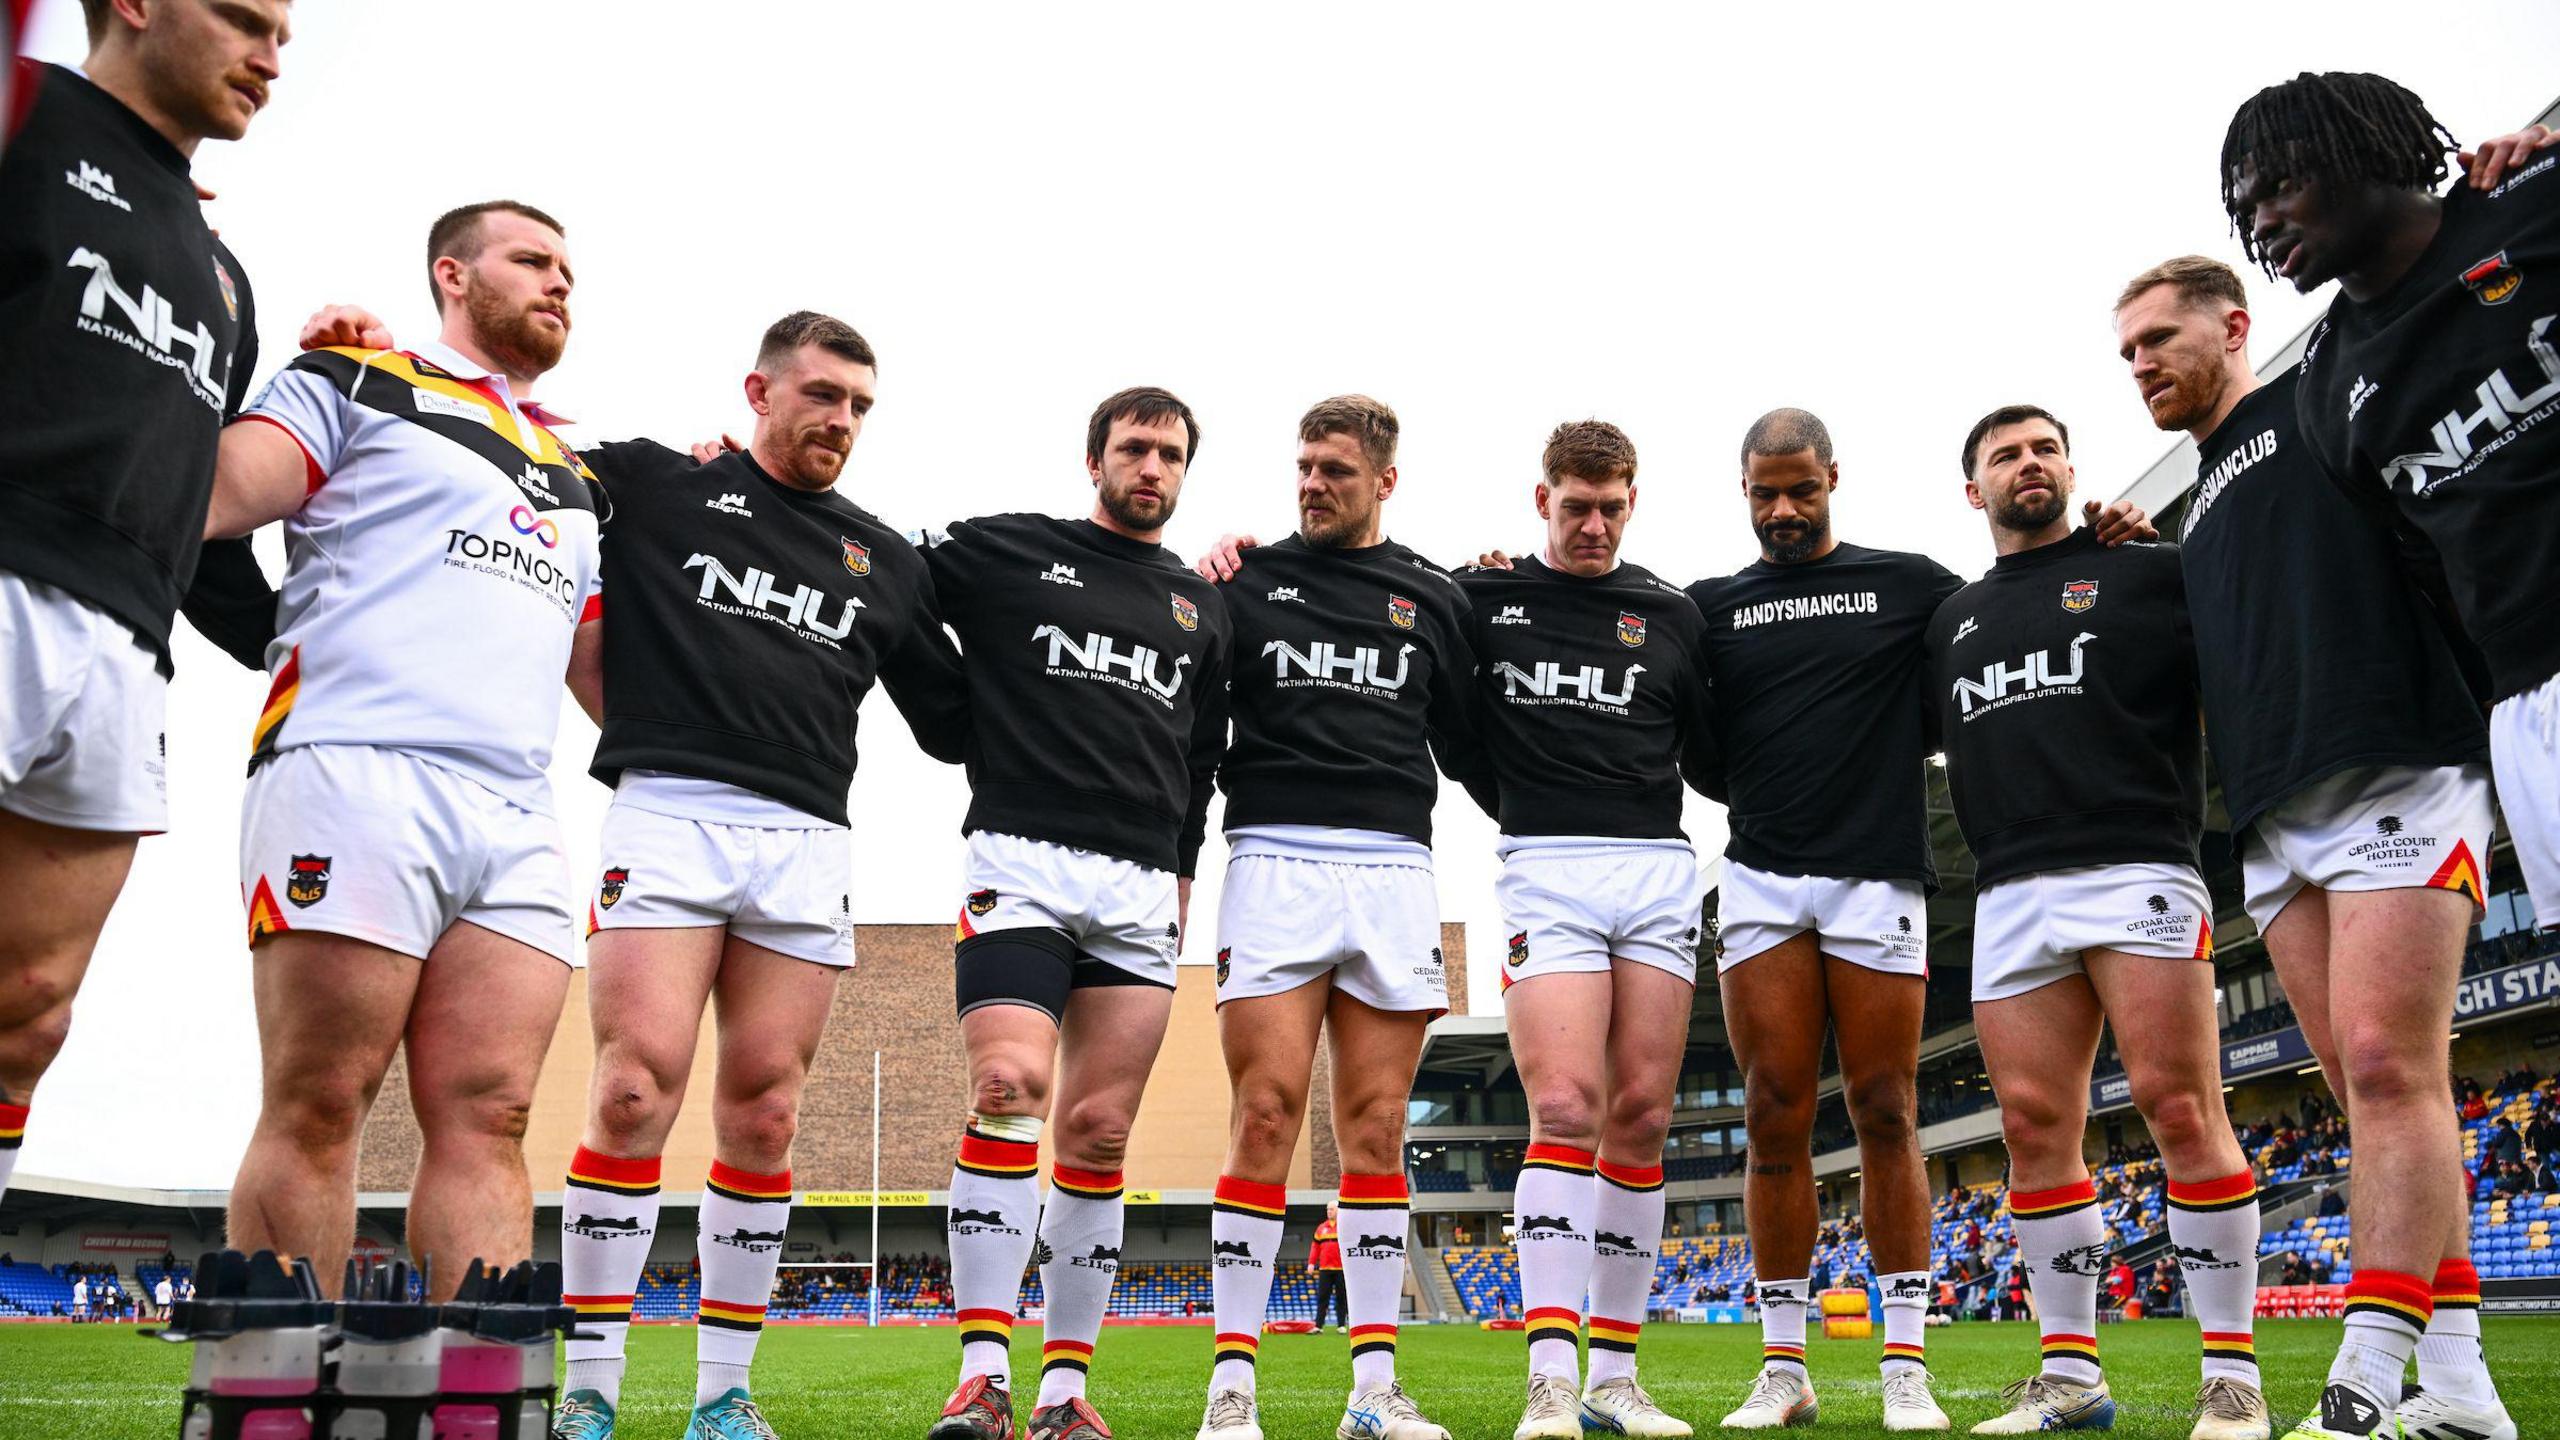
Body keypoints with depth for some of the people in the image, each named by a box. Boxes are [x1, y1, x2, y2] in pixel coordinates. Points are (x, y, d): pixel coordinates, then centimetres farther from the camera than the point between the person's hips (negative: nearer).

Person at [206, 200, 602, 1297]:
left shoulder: (574, 477, 30)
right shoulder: (359, 383, 14)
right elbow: (213, 495, -3)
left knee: (487, 1121, -4)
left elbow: (603, 674, 32)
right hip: (357, 769, -5)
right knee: (317, 1110, -8)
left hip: (516, 816, 6)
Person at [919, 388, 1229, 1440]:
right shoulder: (1006, 552, 8)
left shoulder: (1201, 607, 20)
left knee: (1099, 1131, 1)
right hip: (1021, 863, -3)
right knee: (1010, 1090, -19)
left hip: (1143, 889, 4)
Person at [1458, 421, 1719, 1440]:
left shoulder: (1673, 617, 14)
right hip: (1545, 866, -3)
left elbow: (1711, 764, 20)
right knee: (1566, 1107, -15)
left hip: (1660, 869, 3)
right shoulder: (1480, 600, 8)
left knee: (1641, 1114, 1)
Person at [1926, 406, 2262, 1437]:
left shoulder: (2150, 573, 10)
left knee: (2178, 1106, -9)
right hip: (2011, 897, 4)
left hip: (2137, 871, -4)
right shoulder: (1951, 621, 22)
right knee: (2034, 1125, 2)